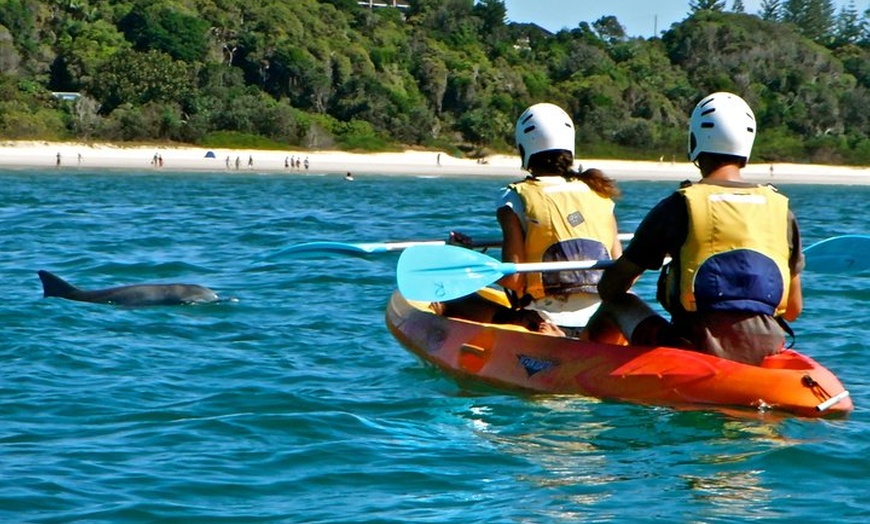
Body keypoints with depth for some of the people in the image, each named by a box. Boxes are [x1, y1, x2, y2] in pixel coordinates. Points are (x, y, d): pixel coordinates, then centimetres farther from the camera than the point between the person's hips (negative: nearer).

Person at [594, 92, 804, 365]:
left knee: (616, 304, 17)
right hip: (766, 352, 4)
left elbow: (610, 287, 4)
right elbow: (793, 309, 11)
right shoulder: (780, 209, 6)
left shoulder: (678, 206, -4)